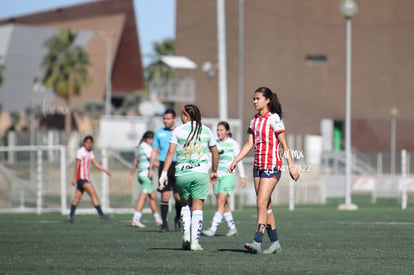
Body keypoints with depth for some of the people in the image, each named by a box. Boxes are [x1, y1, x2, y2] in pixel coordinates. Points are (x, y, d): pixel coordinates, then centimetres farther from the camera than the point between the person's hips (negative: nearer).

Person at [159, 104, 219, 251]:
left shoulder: (178, 131, 4)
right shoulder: (206, 131, 9)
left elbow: (170, 152, -2)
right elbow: (215, 153, 16)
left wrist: (164, 173, -1)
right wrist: (214, 171, 29)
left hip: (181, 173, 0)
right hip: (201, 173, 0)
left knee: (185, 204, 18)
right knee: (197, 207, 1)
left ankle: (186, 234, 2)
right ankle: (195, 241, -5)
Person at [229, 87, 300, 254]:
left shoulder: (274, 119, -9)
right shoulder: (254, 120, 12)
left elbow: (284, 145, -9)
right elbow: (249, 144, 13)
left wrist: (291, 167, -12)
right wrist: (235, 160, 3)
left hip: (272, 166, -8)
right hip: (258, 165, 8)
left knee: (262, 203, -15)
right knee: (266, 206, 8)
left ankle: (257, 242, -20)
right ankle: (275, 242, 14)